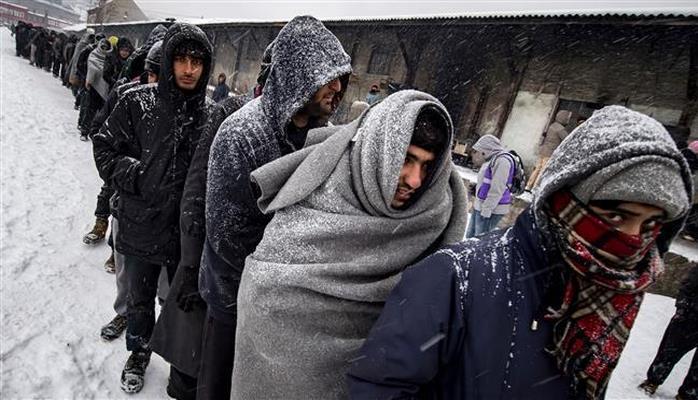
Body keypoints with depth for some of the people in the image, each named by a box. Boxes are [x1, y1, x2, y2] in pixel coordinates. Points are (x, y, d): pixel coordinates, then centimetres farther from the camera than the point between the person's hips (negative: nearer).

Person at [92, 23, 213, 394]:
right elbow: (105, 148, -1)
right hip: (141, 225, 1)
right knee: (140, 300, 22)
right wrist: (137, 175, -14)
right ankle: (138, 353, 50)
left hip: (187, 228, 0)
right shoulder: (137, 102, -9)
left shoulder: (210, 114, -7)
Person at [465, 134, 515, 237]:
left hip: (491, 209, -10)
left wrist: (486, 210, -21)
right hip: (480, 206, 10)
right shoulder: (491, 160, 13)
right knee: (470, 236, 16)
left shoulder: (502, 160, -18)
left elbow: (497, 190, -22)